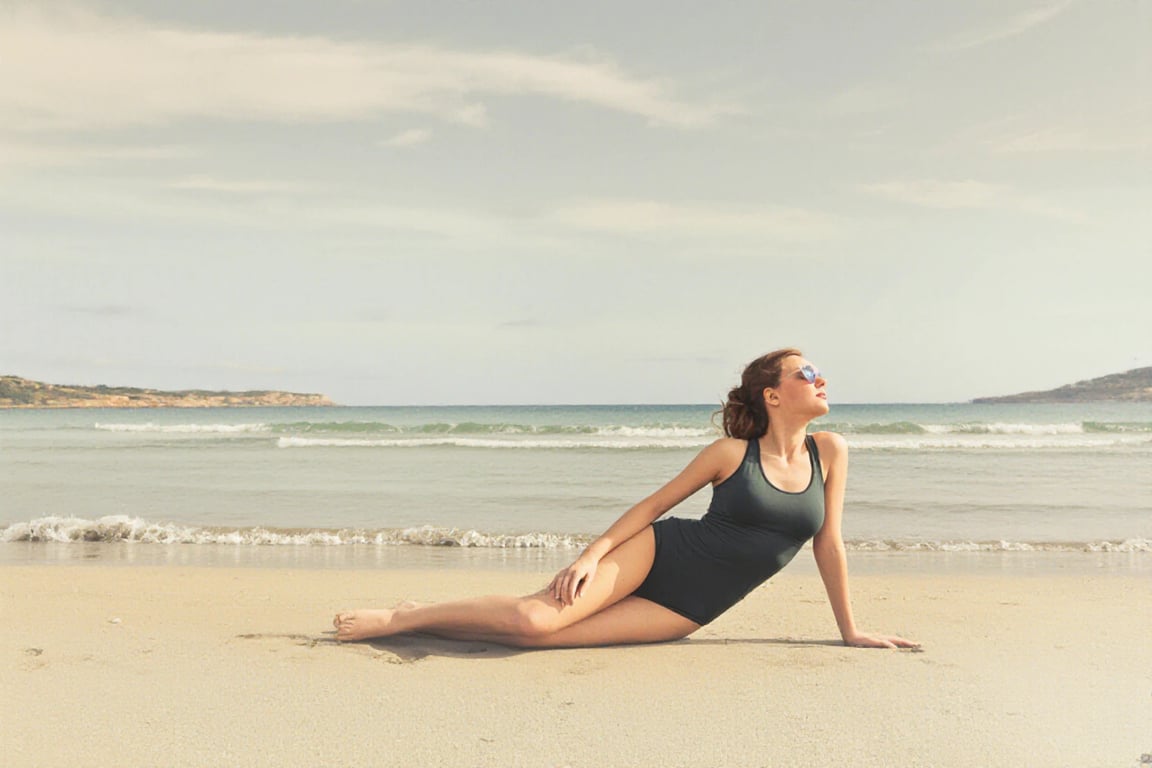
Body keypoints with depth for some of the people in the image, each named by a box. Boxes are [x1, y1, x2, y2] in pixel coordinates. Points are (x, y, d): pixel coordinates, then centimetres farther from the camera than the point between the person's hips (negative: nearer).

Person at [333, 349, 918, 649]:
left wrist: (849, 630, 9)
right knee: (534, 614, -22)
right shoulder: (731, 453, -6)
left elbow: (828, 543, 7)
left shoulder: (830, 452, 1)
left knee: (537, 630, -17)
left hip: (684, 610, 2)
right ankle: (403, 617, 2)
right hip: (659, 552, -2)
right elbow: (655, 504, -2)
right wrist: (592, 553, -13)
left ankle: (420, 623, 4)